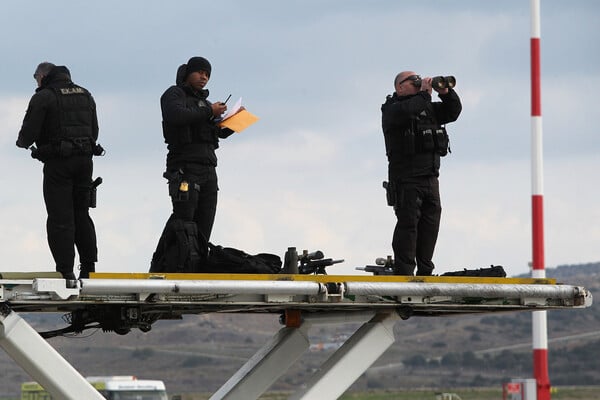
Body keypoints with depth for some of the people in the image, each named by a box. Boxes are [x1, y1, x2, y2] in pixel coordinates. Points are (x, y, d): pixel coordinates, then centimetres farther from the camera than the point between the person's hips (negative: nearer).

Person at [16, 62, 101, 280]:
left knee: (60, 217, -3)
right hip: (85, 160, 6)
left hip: (58, 163, -6)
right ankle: (89, 267, 13)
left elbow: (28, 133, -10)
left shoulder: (44, 97, -7)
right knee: (82, 214, 15)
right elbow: (94, 131, 14)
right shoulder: (85, 95, 14)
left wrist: (22, 143, 11)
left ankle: (65, 270, -7)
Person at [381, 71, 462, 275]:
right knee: (408, 224, -10)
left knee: (430, 224, 6)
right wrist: (425, 94, -15)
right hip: (406, 179, -7)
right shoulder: (391, 109, -2)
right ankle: (403, 274, -9)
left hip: (431, 178, 7)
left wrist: (446, 93, 4)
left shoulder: (428, 108, 21)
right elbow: (406, 112, -24)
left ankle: (425, 273, 13)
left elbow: (453, 111, 21)